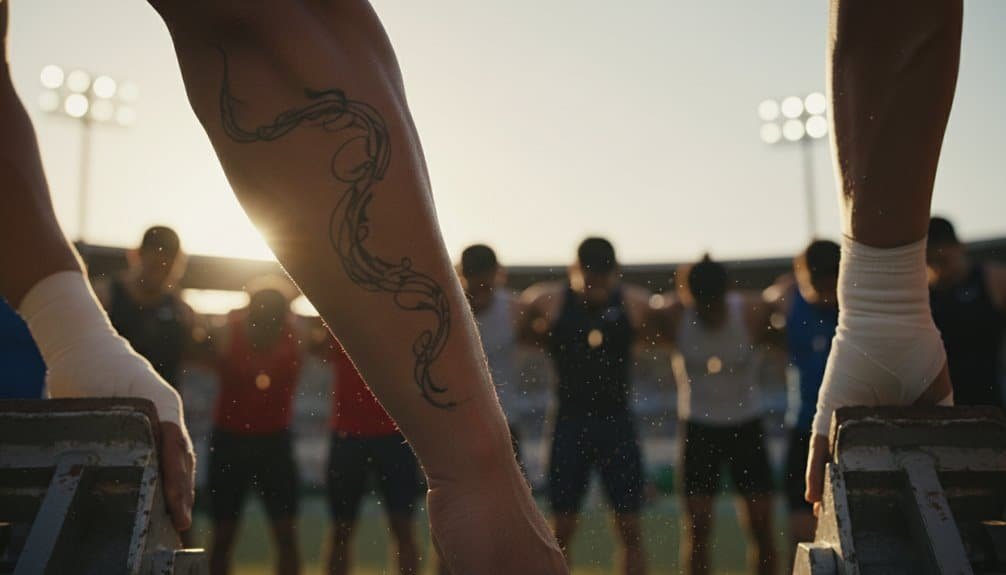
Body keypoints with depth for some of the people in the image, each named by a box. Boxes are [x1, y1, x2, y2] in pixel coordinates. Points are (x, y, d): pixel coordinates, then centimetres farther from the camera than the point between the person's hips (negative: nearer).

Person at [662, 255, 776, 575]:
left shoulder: (752, 314, -16)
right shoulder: (675, 318, -16)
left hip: (747, 425, 0)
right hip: (698, 427, 0)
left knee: (761, 523, -1)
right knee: (697, 525, -3)